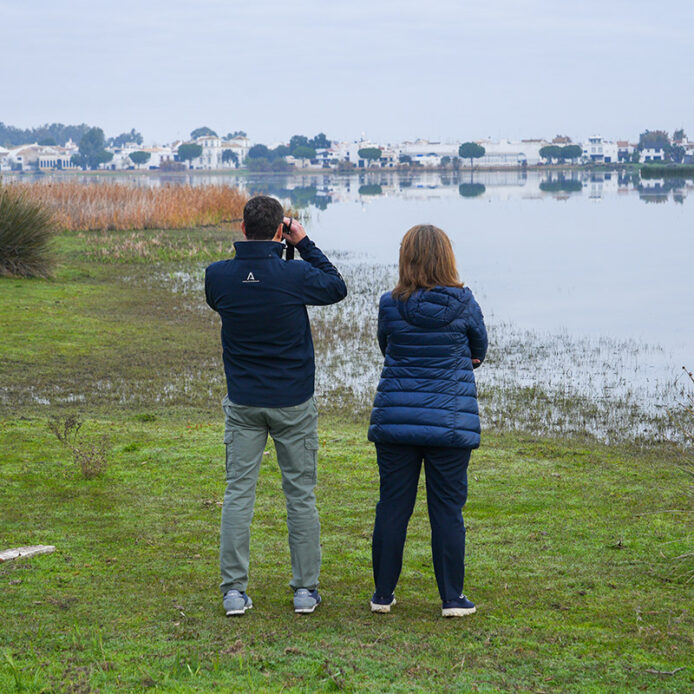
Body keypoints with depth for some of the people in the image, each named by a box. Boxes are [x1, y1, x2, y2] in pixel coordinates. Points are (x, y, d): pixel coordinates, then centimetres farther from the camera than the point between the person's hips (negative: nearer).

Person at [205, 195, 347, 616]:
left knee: (239, 492, 6)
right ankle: (306, 589, 12)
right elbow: (337, 288, 4)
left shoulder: (218, 276, -8)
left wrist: (261, 252, 12)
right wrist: (305, 244, 7)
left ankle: (234, 590, 4)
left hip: (243, 403, 2)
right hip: (293, 402, -2)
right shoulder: (294, 275, -15)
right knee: (301, 494, 8)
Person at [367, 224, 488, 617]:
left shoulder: (390, 305, -4)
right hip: (451, 422, -1)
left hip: (396, 419, 1)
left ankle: (383, 594, 17)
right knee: (448, 510, 5)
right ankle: (452, 599, 10)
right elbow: (479, 351, 10)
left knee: (392, 506, 8)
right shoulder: (464, 304, -6)